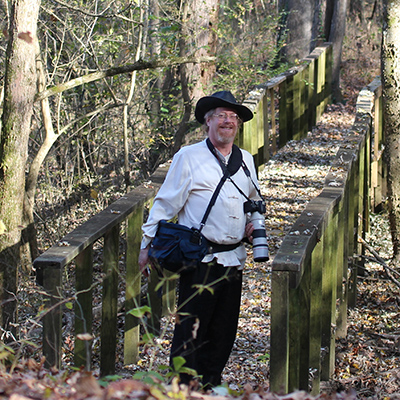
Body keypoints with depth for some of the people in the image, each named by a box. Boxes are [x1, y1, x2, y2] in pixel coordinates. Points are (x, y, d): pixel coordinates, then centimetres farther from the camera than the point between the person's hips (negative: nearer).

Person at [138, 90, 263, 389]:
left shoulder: (246, 160, 15)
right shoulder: (188, 157, -1)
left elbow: (255, 201, 30)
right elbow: (165, 204, -2)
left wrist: (253, 221, 8)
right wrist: (147, 245, -4)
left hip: (234, 259, 6)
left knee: (224, 331, 10)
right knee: (191, 329, -6)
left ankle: (211, 385, 22)